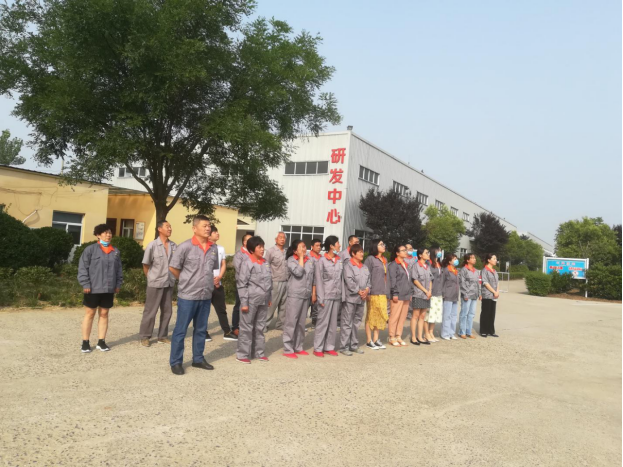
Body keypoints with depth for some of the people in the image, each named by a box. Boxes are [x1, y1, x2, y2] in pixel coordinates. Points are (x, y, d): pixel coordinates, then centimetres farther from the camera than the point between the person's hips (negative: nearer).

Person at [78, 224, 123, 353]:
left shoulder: (115, 251, 9)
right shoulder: (90, 249, -6)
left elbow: (119, 269, 14)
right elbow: (83, 267, -7)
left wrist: (118, 284, 8)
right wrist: (85, 284, -12)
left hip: (109, 289, 4)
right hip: (93, 288, -4)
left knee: (104, 314, 10)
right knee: (89, 314, 5)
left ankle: (101, 341, 19)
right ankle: (85, 342, 15)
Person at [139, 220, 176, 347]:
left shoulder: (174, 246, 1)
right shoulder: (152, 245, -10)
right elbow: (145, 265, -2)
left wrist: (173, 277, 7)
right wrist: (152, 278, 4)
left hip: (169, 283, 4)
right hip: (155, 283, -4)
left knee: (167, 311, 11)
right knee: (150, 311, 4)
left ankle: (162, 336, 24)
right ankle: (145, 336, 16)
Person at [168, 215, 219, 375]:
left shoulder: (214, 248, 5)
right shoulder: (185, 246, -11)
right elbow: (173, 267, -5)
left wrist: (208, 282, 11)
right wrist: (186, 281, 3)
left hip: (206, 296, 5)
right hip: (187, 296, -5)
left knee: (201, 330, 15)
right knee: (181, 330, 4)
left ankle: (198, 359, 29)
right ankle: (175, 362, 16)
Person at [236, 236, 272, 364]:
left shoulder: (266, 263, 10)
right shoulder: (247, 263, -9)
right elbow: (242, 284, -11)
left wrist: (269, 298, 13)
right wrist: (244, 302, -14)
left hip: (263, 301, 6)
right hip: (251, 300, -6)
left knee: (260, 327, 13)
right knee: (246, 328, 1)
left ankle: (258, 353, 22)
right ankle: (242, 354, 9)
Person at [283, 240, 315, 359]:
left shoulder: (309, 260, 11)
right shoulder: (291, 260, -5)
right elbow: (298, 272, -20)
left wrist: (313, 293, 13)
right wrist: (301, 257, -12)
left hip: (306, 295, 6)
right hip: (294, 295, -6)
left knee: (301, 323, 12)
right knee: (291, 322, -3)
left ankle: (298, 347, 21)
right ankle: (288, 349, 3)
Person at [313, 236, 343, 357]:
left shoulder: (340, 261, 10)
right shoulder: (322, 261, -4)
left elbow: (342, 278, 11)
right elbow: (319, 280, -6)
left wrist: (342, 295, 4)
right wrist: (321, 298, -11)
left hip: (337, 296, 5)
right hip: (326, 296, -5)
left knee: (333, 323, 9)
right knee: (323, 322, -2)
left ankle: (329, 347, 18)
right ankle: (318, 348, 7)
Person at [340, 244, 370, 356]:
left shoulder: (365, 267, 16)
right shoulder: (348, 265, -7)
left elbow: (368, 280, 13)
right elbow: (349, 281, -16)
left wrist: (366, 290, -5)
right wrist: (359, 291, -14)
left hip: (361, 298, 7)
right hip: (350, 297, -7)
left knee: (356, 322, 14)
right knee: (347, 323, -4)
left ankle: (354, 345, 24)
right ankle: (344, 347, 1)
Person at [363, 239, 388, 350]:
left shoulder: (384, 260, 16)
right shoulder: (370, 259, -6)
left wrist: (387, 291, 14)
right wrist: (368, 291, -16)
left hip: (383, 293, 7)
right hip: (373, 293, -7)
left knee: (380, 316, 10)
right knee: (371, 317, 0)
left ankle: (376, 339, 20)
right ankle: (369, 341, 7)